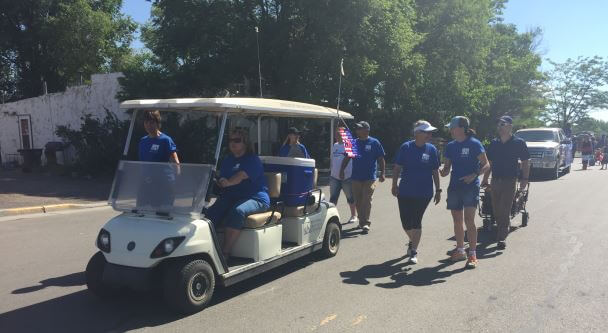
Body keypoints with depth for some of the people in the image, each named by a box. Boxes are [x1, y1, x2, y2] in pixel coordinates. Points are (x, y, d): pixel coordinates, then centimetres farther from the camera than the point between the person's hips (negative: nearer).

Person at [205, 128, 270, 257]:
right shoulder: (227, 160, 21)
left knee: (237, 211, -36)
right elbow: (221, 180, 14)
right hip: (230, 197, 6)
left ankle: (225, 252, -32)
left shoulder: (253, 160, -2)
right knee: (211, 213, -23)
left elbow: (242, 175, -22)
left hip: (255, 198, -6)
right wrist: (217, 182, -11)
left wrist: (228, 182, -42)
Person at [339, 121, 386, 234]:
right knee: (358, 201, 9)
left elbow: (381, 159, 2)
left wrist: (382, 173, -5)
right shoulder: (354, 143, 10)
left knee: (367, 200, -9)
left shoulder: (374, 143, 1)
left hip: (369, 178, -4)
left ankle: (366, 223, -8)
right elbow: (346, 158, 13)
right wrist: (342, 170, 4)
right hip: (356, 177, 4)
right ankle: (361, 221, 22)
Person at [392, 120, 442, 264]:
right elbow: (397, 167, 1)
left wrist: (438, 190, 4)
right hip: (405, 191, 1)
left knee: (416, 221, 0)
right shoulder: (406, 147, -4)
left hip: (424, 193, 0)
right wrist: (394, 185, -4)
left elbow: (435, 171, 5)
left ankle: (414, 251, 11)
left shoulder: (432, 149, 0)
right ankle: (413, 241, 37)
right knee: (406, 222, 7)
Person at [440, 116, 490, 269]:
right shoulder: (450, 146, 10)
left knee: (469, 220, -12)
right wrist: (443, 172, -8)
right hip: (454, 186, 6)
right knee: (457, 221, 11)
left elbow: (486, 165, -5)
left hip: (470, 186, -6)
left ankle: (472, 254, -4)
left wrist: (474, 175, -22)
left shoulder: (474, 144, -6)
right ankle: (460, 250, 25)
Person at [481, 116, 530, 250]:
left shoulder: (519, 143, -2)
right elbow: (489, 163, 13)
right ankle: (500, 232, 28)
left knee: (505, 211, -7)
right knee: (496, 210, 11)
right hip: (495, 181, 4)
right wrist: (485, 179, 9)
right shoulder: (494, 143, 9)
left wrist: (524, 179, -7)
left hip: (509, 181, -4)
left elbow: (525, 162, 1)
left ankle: (502, 238, -5)